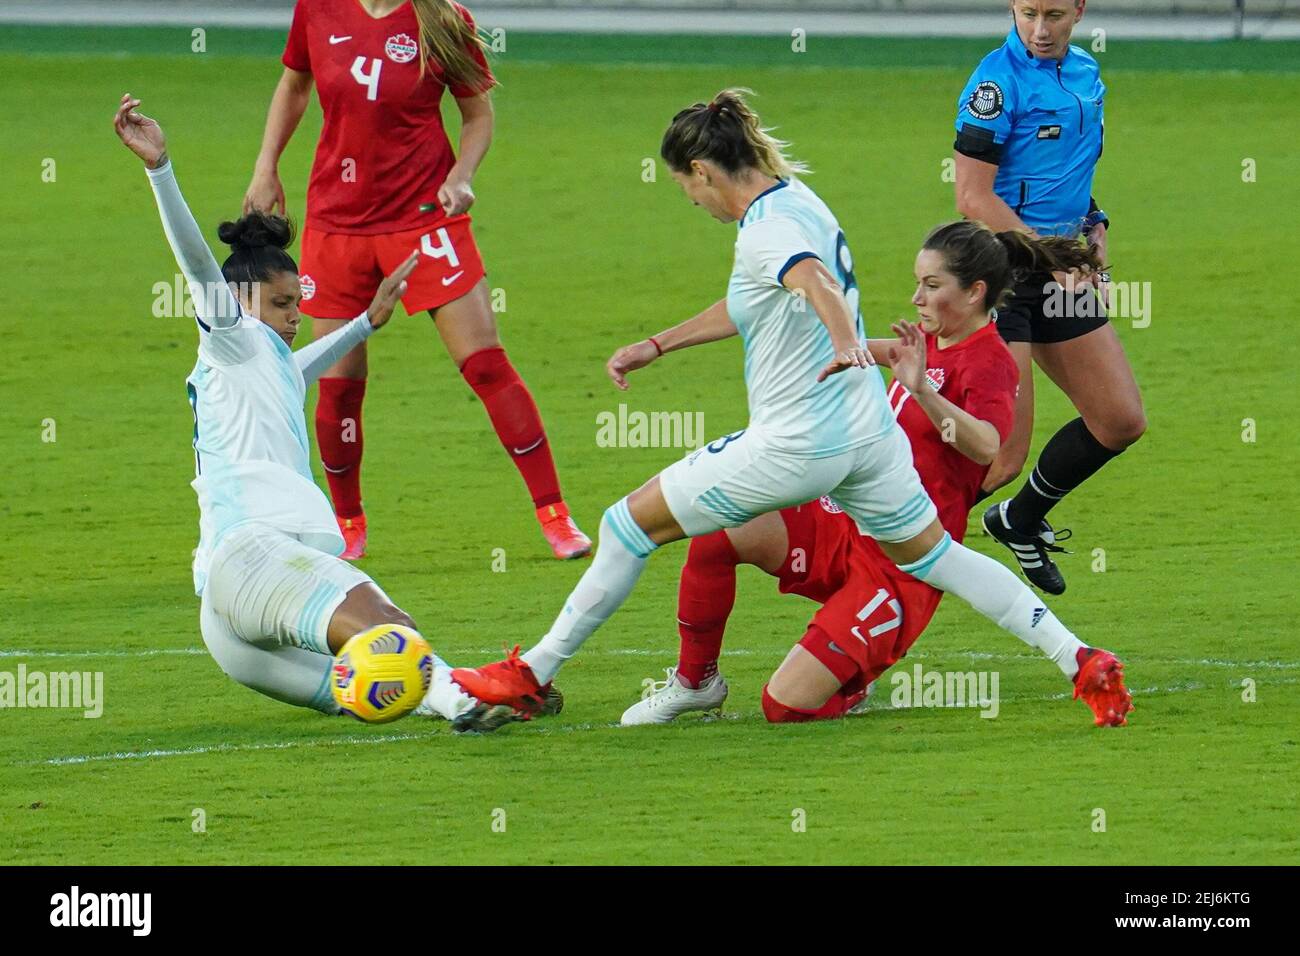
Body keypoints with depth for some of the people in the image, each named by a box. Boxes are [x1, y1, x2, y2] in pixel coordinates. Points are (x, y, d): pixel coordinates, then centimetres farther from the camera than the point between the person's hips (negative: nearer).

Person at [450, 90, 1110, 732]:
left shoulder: (765, 231, -18)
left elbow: (816, 280, -41)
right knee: (935, 556, 21)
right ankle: (1077, 656, 12)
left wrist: (844, 341, -61)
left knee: (629, 525, 3)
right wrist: (657, 346, 27)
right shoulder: (796, 197, 10)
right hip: (869, 432, 9)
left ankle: (533, 675, 8)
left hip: (795, 444, -9)